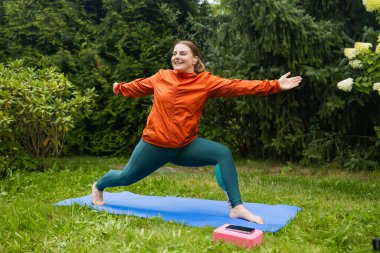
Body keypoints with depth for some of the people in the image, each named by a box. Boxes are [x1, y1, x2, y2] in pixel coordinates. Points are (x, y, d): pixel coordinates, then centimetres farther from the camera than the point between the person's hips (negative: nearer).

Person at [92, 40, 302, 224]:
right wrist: (119, 88, 34)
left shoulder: (206, 81, -7)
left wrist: (275, 85, -21)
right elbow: (138, 87, 18)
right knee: (126, 177, 13)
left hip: (186, 145, 0)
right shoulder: (161, 77, -3)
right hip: (155, 144, 0)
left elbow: (238, 86, -15)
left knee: (223, 153, -20)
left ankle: (237, 208, -14)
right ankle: (98, 187, 48)